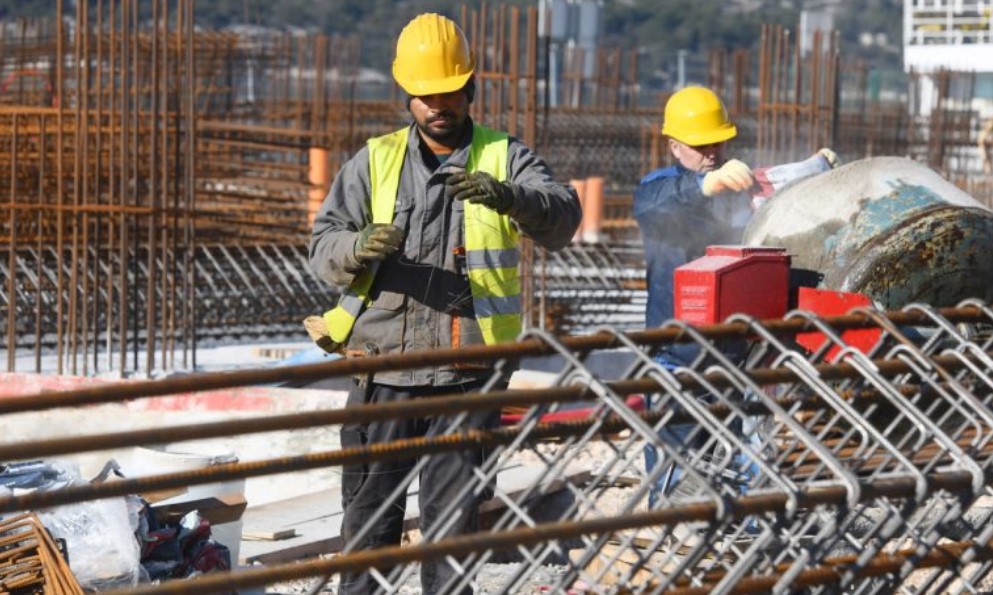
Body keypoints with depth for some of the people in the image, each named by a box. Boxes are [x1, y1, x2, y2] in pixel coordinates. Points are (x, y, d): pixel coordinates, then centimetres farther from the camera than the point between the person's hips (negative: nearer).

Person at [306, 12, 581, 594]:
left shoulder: (506, 159, 3)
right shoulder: (375, 161, 8)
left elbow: (563, 217, -14)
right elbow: (323, 241, 3)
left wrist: (506, 196, -35)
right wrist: (358, 249, -21)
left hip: (467, 373, -1)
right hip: (385, 367, 2)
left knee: (453, 511, 0)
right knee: (371, 505, 8)